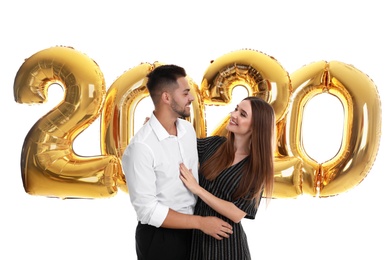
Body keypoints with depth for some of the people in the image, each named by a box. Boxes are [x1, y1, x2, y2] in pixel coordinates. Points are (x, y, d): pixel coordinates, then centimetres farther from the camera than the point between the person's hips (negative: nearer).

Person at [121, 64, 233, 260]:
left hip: (190, 230, 6)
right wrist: (201, 223, -20)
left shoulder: (188, 129, 0)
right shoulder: (141, 147, -22)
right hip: (159, 238, -6)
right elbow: (148, 210, -22)